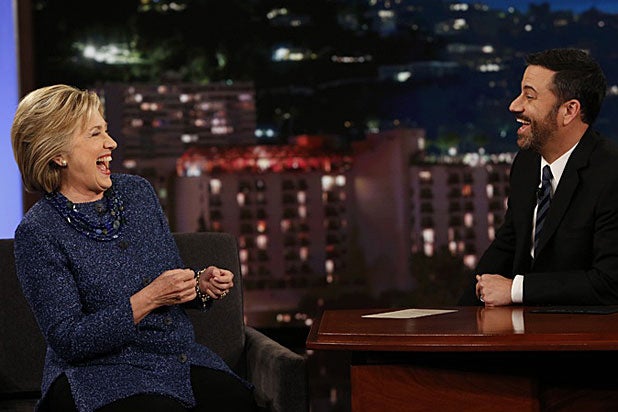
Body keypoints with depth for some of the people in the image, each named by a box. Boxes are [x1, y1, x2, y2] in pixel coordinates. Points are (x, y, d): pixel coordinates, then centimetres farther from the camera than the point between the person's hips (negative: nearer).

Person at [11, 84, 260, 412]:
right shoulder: (37, 233, -9)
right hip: (99, 376, -5)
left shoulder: (137, 192, 10)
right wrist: (147, 300, -19)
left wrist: (202, 284, -1)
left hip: (181, 359, 6)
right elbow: (68, 342, -13)